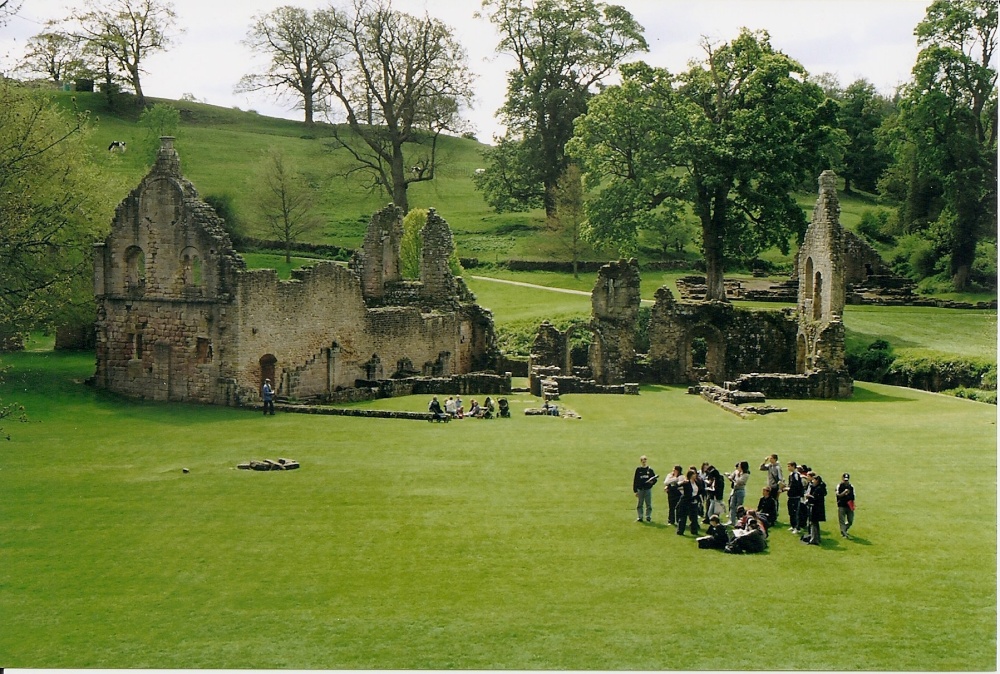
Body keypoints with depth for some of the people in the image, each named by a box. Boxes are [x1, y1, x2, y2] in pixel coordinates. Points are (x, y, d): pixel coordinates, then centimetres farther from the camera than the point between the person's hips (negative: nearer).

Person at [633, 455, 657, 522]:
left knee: (649, 504, 2)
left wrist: (652, 482, -15)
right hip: (640, 489, 0)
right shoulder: (638, 470, 3)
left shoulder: (650, 470, 4)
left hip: (648, 489, 0)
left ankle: (648, 517, 10)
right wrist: (635, 491, -1)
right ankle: (640, 517, 11)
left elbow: (655, 479, 9)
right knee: (639, 504, 4)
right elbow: (635, 481, 3)